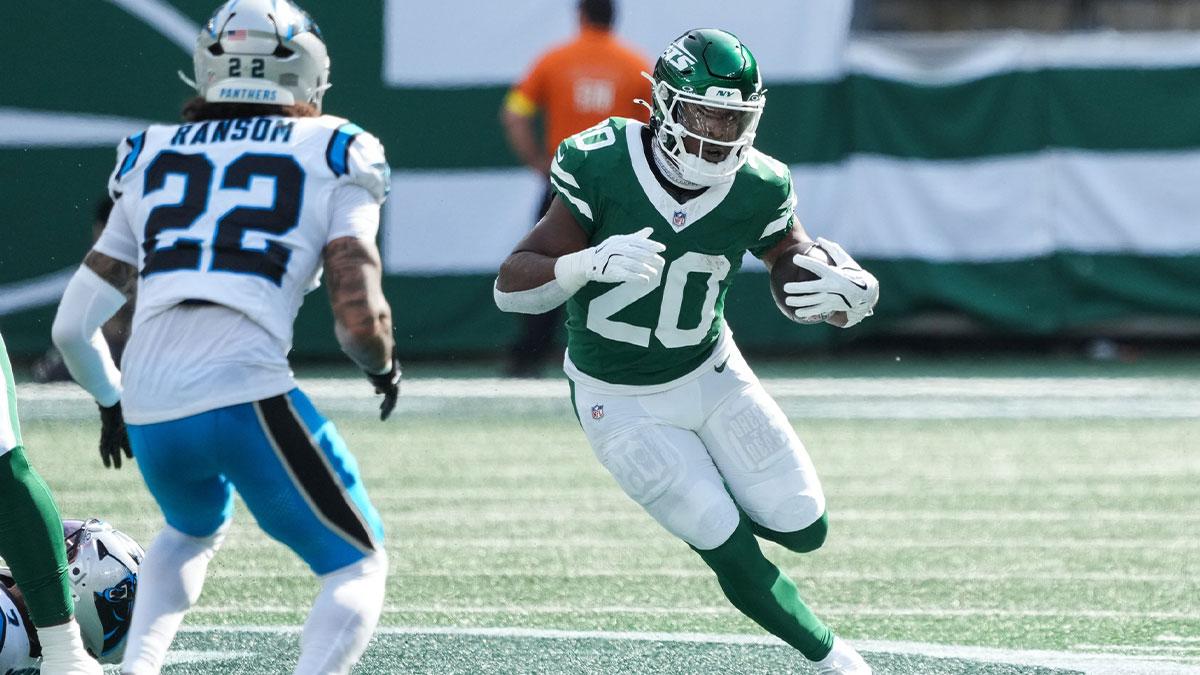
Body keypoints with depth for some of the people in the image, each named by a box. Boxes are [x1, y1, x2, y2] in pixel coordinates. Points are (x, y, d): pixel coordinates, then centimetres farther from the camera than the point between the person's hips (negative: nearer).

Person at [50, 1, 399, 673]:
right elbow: (360, 320, -3)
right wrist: (384, 367, 20)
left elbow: (74, 325, 19)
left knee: (193, 531, 36)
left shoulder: (153, 157, 19)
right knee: (358, 565, 11)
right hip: (248, 398, -5)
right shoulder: (334, 158, 8)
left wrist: (110, 401, 38)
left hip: (149, 411, 5)